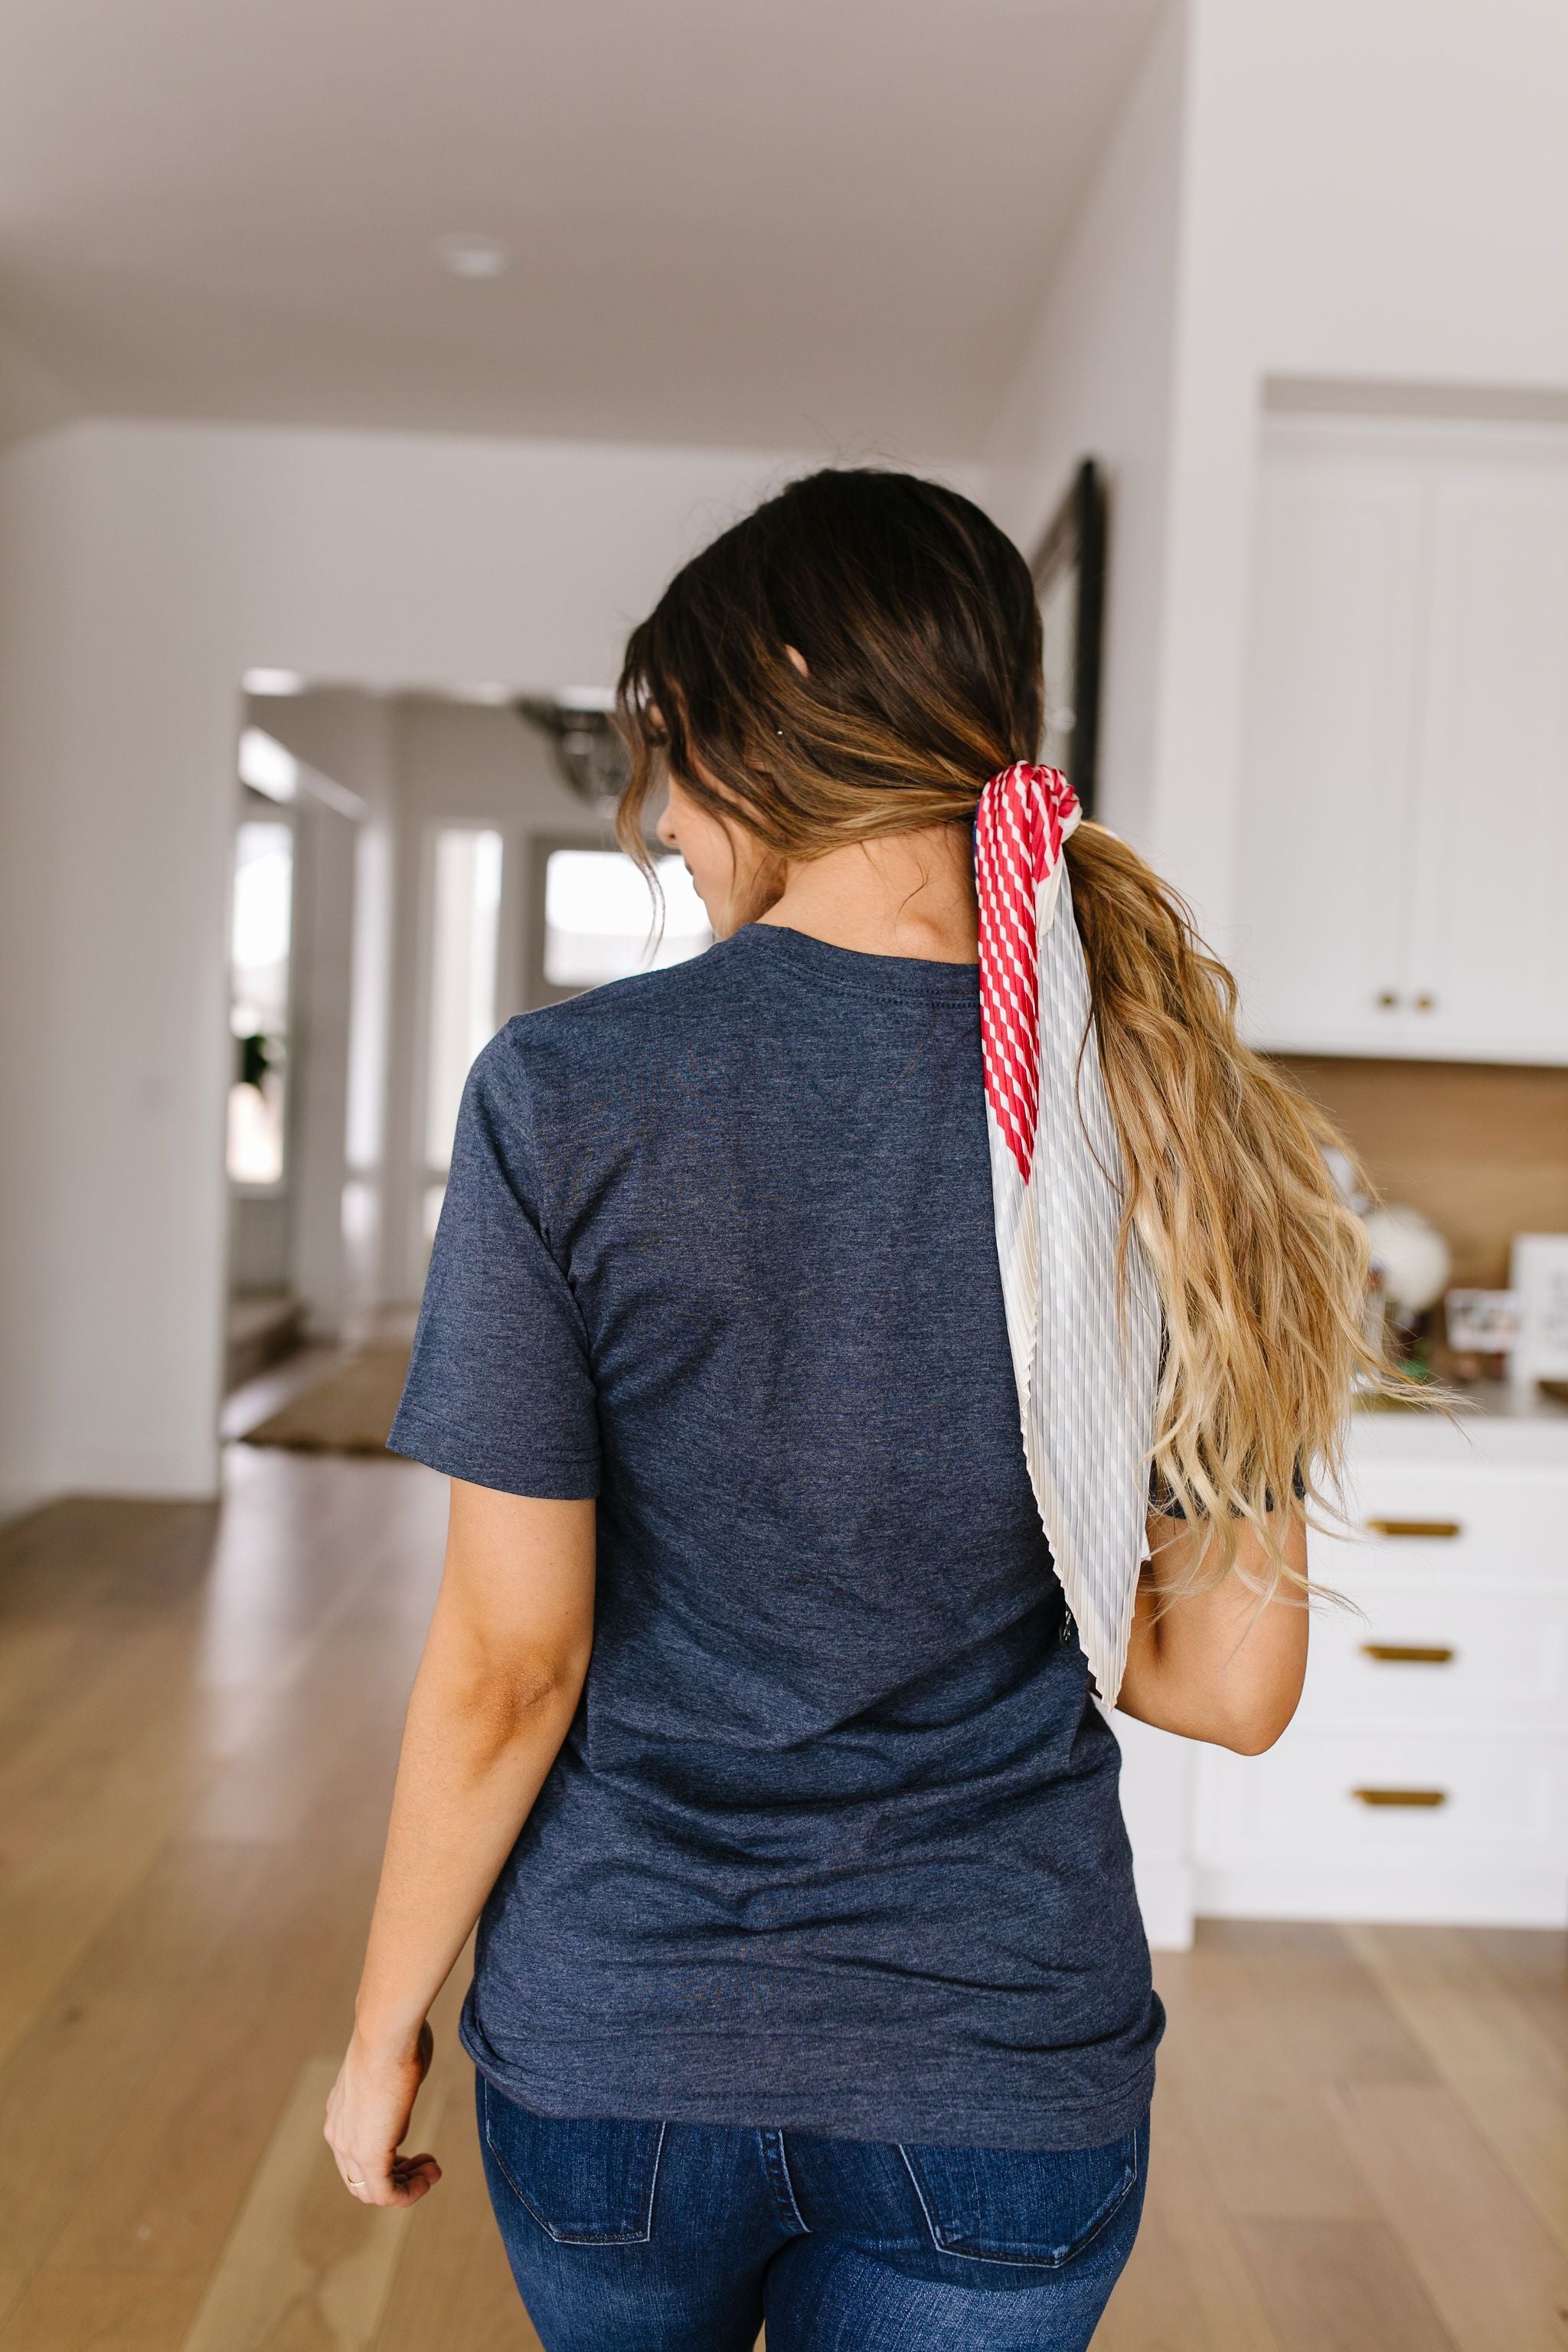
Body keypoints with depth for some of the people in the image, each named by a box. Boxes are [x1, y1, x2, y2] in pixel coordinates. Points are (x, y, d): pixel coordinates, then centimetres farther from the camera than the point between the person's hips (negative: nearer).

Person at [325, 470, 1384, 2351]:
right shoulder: (1175, 1121, -10)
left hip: (616, 2053, 0)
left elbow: (509, 1662, -14)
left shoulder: (568, 1092, -19)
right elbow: (1235, 1686, -6)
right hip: (1007, 2078, 1)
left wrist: (384, 2023, 2)